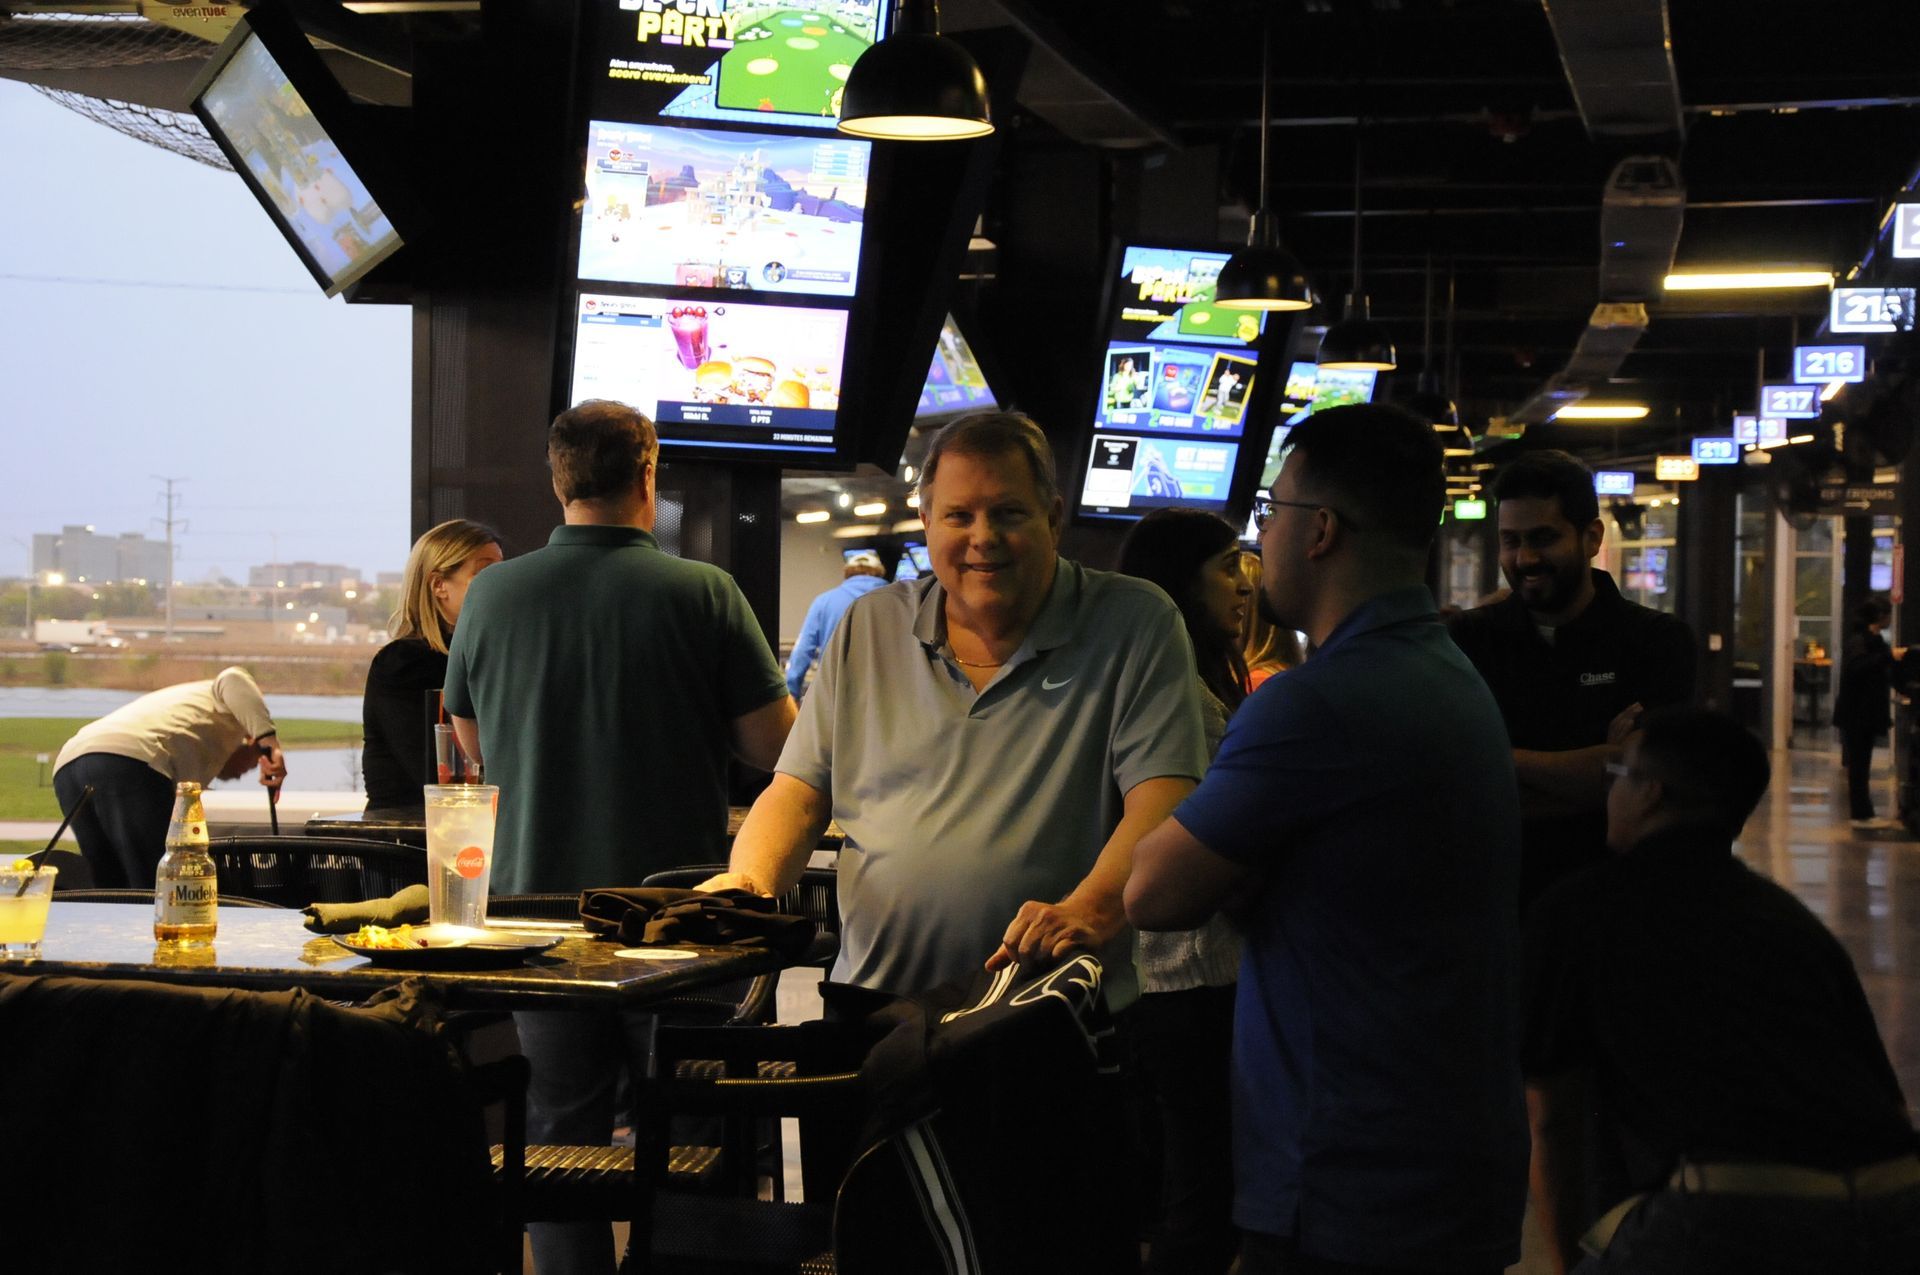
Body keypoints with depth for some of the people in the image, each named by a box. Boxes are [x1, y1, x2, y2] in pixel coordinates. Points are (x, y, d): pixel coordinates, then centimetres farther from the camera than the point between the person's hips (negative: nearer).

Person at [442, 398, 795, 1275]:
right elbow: (774, 744, -7)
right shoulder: (702, 593, -12)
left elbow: (473, 740, 11)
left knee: (561, 1127, 10)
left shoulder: (491, 594, -3)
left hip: (540, 899, 2)